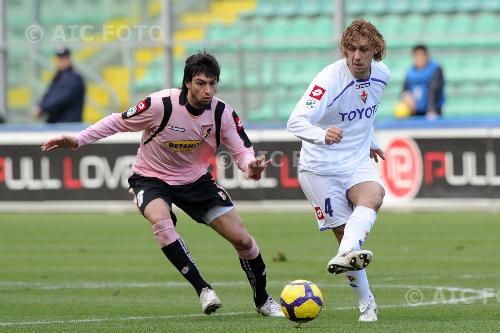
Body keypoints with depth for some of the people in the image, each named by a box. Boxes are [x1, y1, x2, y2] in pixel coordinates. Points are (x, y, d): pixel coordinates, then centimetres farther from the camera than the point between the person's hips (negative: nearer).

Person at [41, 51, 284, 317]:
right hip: (151, 178, -3)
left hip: (195, 179, 3)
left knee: (242, 238, -4)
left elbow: (242, 150, -9)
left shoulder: (223, 113, -16)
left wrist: (250, 166, -34)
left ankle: (263, 300, 20)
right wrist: (78, 140, -17)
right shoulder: (161, 104, -25)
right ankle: (202, 289, -29)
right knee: (160, 220, -37)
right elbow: (119, 122, -12)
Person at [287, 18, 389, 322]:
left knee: (373, 197, -30)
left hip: (358, 161, 4)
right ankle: (367, 303, 11)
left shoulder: (382, 74, -1)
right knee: (344, 232, -3)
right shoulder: (329, 79, -21)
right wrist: (323, 135, -52)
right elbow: (296, 121, -33)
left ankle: (345, 256, -51)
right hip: (320, 168, -4)